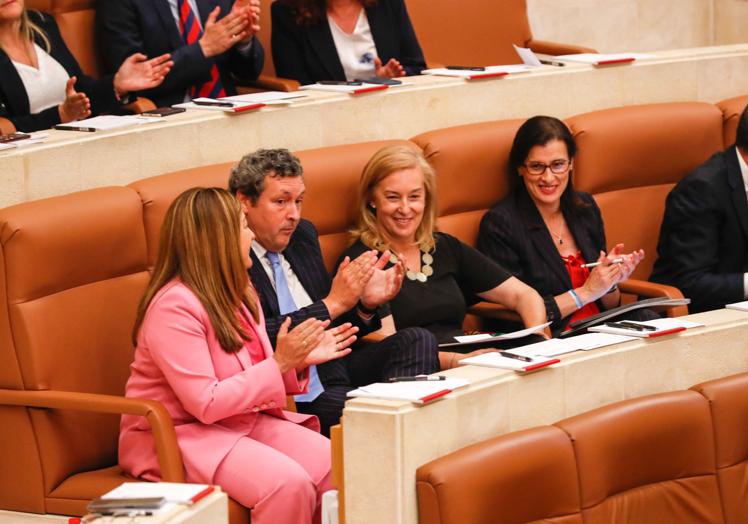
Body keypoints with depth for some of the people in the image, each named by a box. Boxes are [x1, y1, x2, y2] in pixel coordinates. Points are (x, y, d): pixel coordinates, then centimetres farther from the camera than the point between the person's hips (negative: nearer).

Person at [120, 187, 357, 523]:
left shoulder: (237, 293, 9)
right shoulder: (174, 307, -20)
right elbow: (206, 404, -24)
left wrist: (298, 360, -3)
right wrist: (279, 363, -22)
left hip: (244, 421, 8)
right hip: (178, 437, -8)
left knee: (334, 466, -15)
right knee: (289, 484, -30)